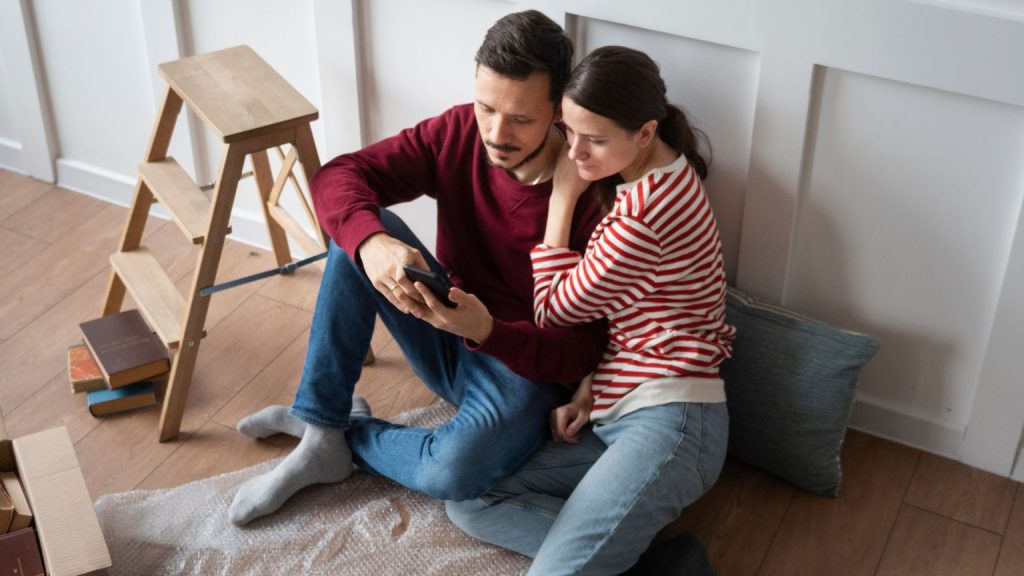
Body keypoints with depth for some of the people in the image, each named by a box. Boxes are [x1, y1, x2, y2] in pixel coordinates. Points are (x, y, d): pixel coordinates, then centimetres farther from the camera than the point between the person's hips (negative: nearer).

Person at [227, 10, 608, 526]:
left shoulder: (592, 198, -23)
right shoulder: (459, 133, -11)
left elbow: (580, 352, -21)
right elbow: (336, 177, -15)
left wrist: (487, 330, -40)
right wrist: (372, 243, -38)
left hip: (525, 365, -5)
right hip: (446, 338, 5)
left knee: (453, 472, -36)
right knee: (357, 226, -18)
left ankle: (348, 435, -1)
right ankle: (318, 422, -12)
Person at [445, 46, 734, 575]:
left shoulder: (645, 210, -21)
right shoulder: (664, 173, 10)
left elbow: (554, 308, -9)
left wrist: (563, 194, -6)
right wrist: (587, 388, 2)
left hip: (669, 418, -11)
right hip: (614, 417, 11)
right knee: (468, 502, 1)